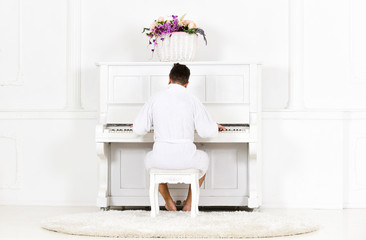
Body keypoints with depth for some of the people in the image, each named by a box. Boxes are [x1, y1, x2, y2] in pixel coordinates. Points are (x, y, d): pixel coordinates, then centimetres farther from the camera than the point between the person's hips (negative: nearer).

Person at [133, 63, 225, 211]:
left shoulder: (155, 99, 1)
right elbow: (206, 131, -3)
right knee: (203, 159, 34)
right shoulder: (192, 100, -2)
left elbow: (139, 129, 3)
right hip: (186, 158, -1)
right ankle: (189, 203, 34)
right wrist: (215, 126, 21)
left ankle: (169, 202, 34)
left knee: (149, 160, 37)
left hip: (161, 159, 1)